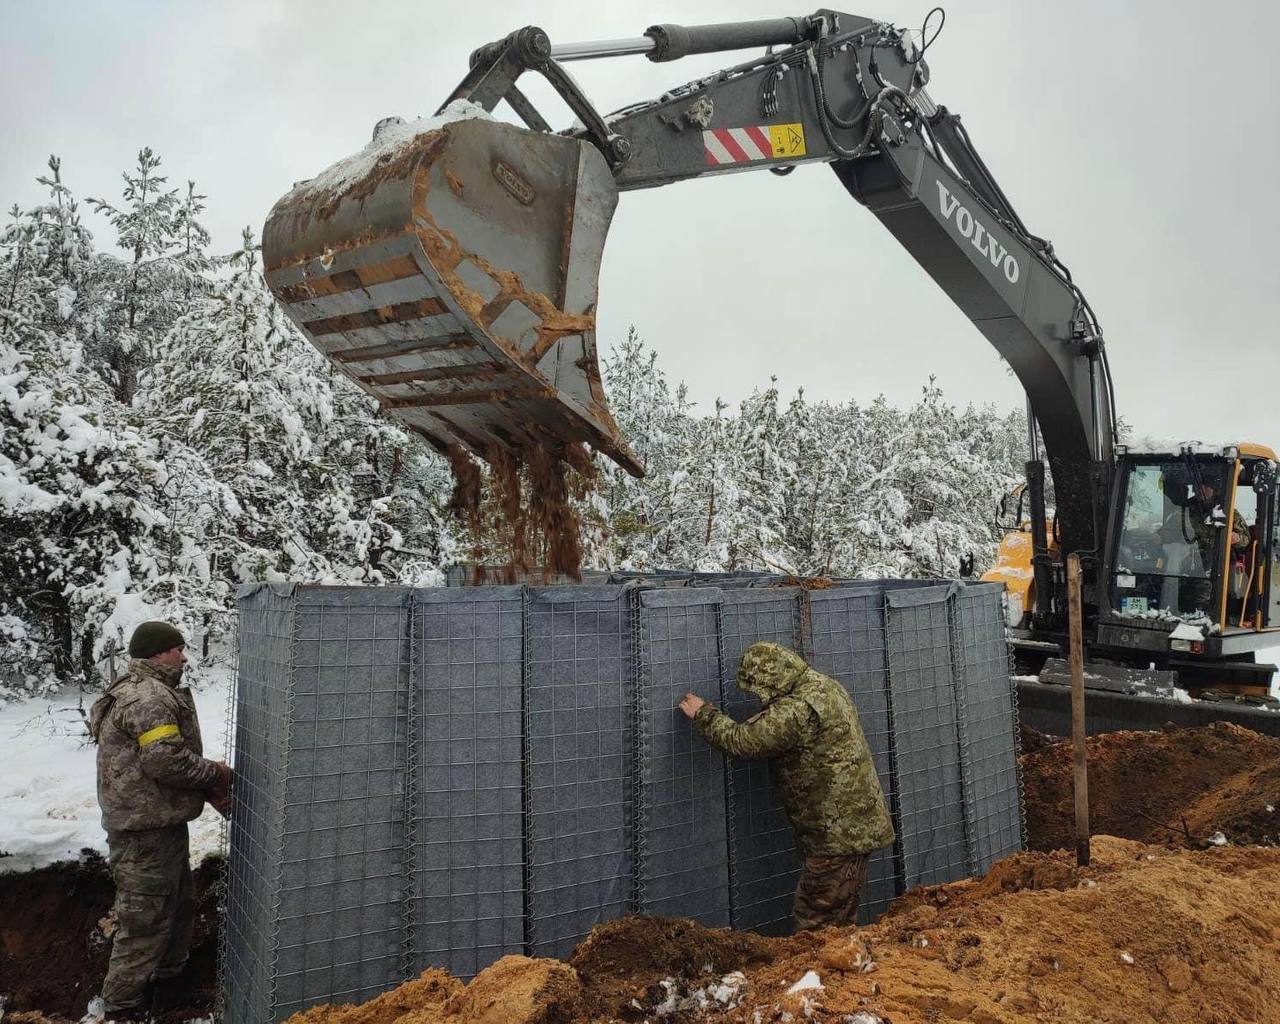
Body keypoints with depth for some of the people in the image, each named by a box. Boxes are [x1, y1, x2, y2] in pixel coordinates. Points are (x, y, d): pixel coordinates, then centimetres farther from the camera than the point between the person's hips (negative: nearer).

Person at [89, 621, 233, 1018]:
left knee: (180, 908, 22)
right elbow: (165, 760, -29)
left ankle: (166, 986, 37)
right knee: (146, 921, 0)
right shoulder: (150, 696, -20)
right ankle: (123, 1008, 13)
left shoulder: (139, 691, 16)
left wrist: (207, 786, 8)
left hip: (159, 825, 11)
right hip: (146, 832, -11)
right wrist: (214, 772, -12)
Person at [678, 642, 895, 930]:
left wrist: (702, 713, -7)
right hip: (858, 824, 10)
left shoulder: (796, 710, -24)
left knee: (816, 923, -2)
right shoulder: (824, 685, 8)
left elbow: (741, 742, -21)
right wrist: (763, 719, 3)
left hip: (839, 833, -10)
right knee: (838, 921, 18)